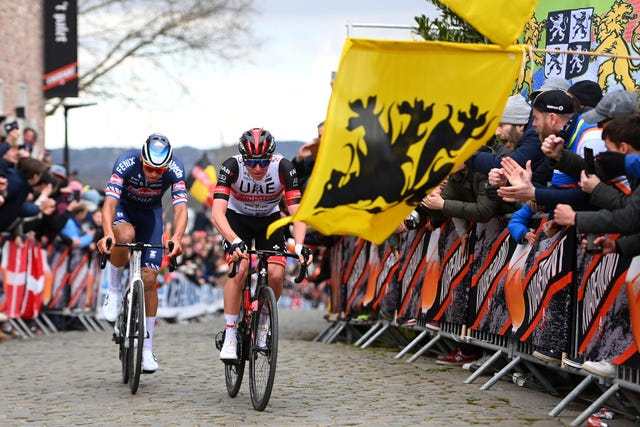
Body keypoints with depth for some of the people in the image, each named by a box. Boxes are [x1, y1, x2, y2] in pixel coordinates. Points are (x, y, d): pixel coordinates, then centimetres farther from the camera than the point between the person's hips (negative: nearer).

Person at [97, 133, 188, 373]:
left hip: (150, 212, 2)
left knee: (149, 278, -7)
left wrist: (177, 238, -56)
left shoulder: (175, 170, -29)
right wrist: (108, 234, -59)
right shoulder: (126, 163, -34)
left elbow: (180, 208, -37)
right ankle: (114, 289, -12)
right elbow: (109, 202, -42)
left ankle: (147, 348, 2)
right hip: (123, 208, -2)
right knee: (125, 236, -39)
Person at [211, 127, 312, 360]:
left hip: (269, 219, 2)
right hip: (237, 218, -2)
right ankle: (229, 336, -16)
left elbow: (296, 212, -31)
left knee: (276, 273, -18)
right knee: (240, 268, -26)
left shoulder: (283, 168, -29)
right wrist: (235, 241, -57)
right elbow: (217, 213, -41)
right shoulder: (232, 167, -32)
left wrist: (299, 246, -48)